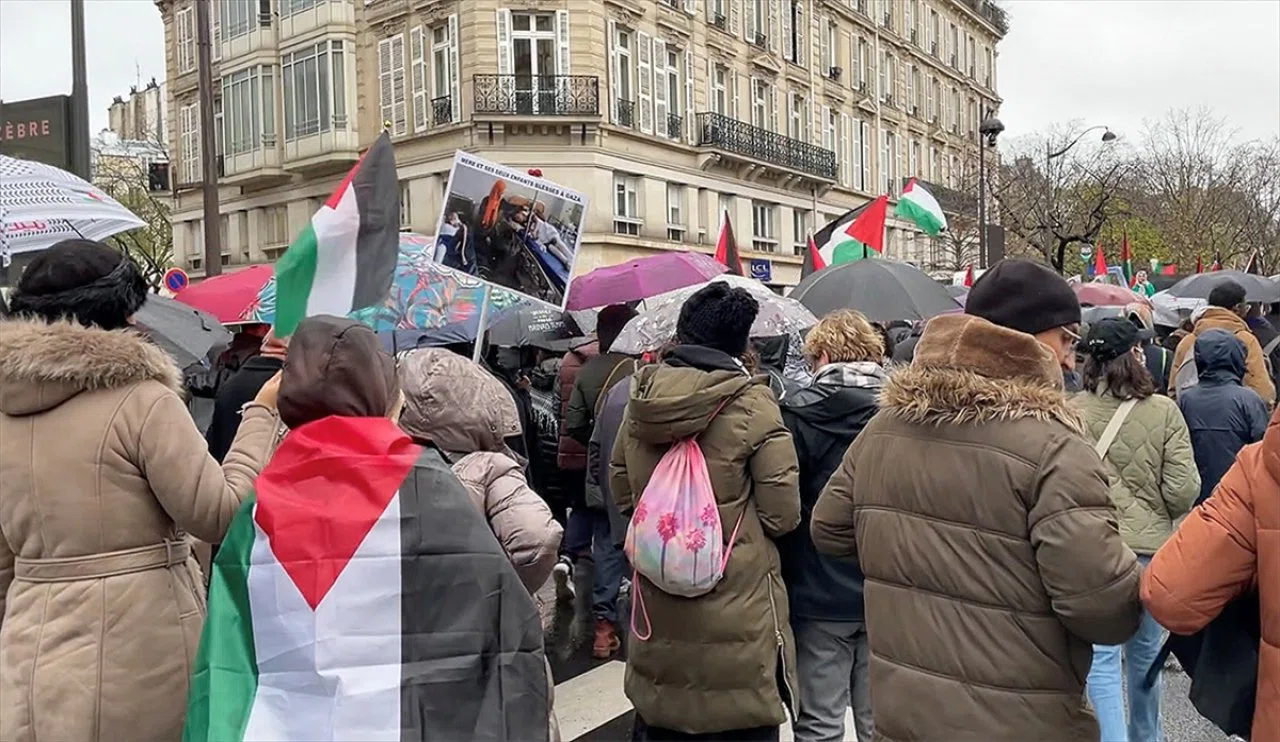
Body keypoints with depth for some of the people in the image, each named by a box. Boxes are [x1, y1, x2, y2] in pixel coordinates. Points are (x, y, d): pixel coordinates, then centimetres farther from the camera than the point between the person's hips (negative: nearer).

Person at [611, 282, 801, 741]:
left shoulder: (640, 399, -2)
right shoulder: (752, 404, -14)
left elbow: (622, 494, 8)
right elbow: (782, 514, -12)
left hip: (657, 609, 4)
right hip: (737, 616, -4)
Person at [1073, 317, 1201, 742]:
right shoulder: (1163, 411, -10)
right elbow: (1183, 491, -10)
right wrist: (1162, 513, 12)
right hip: (1150, 547, 2)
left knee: (1101, 657, 5)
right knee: (1145, 651, 21)